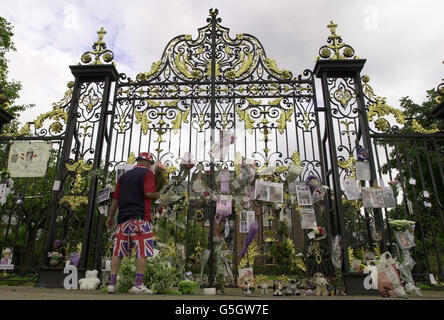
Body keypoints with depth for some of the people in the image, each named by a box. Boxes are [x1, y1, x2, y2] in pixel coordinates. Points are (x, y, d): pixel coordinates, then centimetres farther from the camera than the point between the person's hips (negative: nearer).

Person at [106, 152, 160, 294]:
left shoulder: (124, 175, 20)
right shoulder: (148, 173, 1)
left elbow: (116, 198, 19)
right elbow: (149, 193, -13)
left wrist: (111, 216, 24)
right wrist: (157, 195, 8)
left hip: (123, 218, 6)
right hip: (140, 218, -6)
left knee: (118, 251, 9)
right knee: (142, 250, -3)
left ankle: (112, 283, 11)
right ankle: (138, 284, -6)